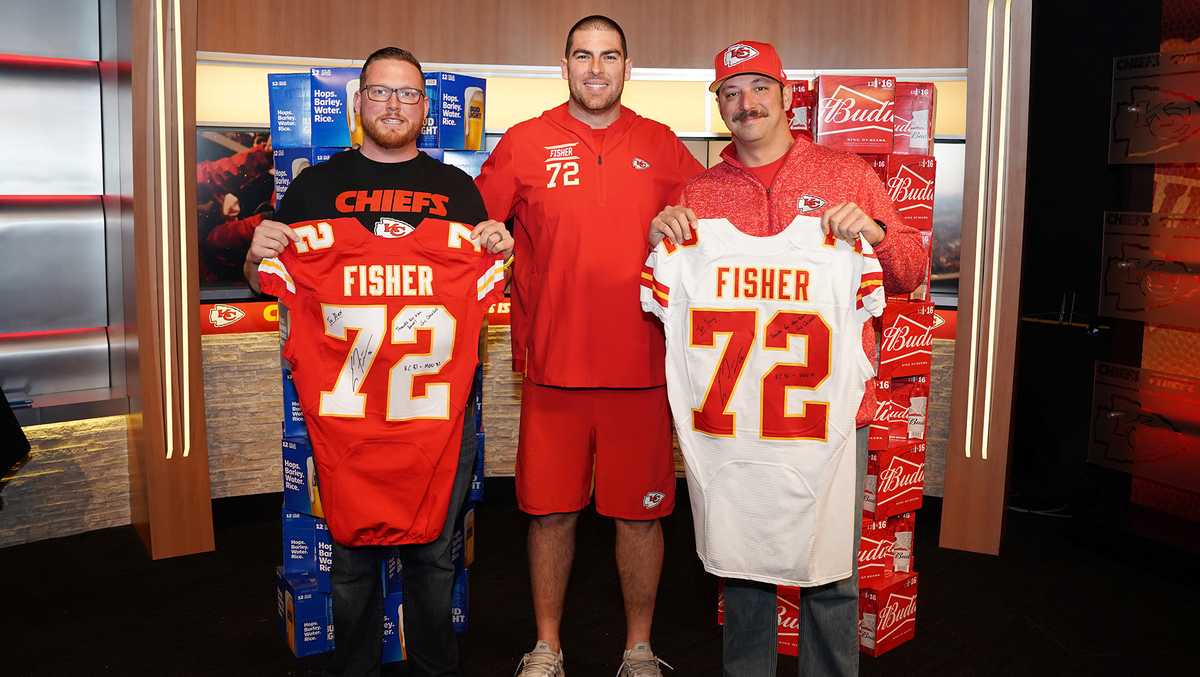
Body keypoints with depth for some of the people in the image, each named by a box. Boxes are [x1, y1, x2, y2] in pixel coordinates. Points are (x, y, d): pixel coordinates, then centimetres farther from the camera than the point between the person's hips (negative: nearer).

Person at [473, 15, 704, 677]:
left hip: (640, 366, 1)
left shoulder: (661, 146, 7)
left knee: (640, 512, 8)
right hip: (552, 366, 0)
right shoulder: (524, 143, 4)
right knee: (550, 510, 9)